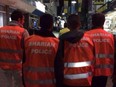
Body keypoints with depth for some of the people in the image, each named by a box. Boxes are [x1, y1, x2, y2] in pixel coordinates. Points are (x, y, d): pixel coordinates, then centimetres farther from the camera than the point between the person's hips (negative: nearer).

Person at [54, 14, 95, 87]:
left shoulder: (63, 40, -8)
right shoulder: (88, 39, -4)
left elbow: (58, 61, -8)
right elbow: (93, 59, 3)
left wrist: (59, 81, 1)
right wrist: (91, 75, 14)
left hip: (68, 80, -1)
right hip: (85, 80, 2)